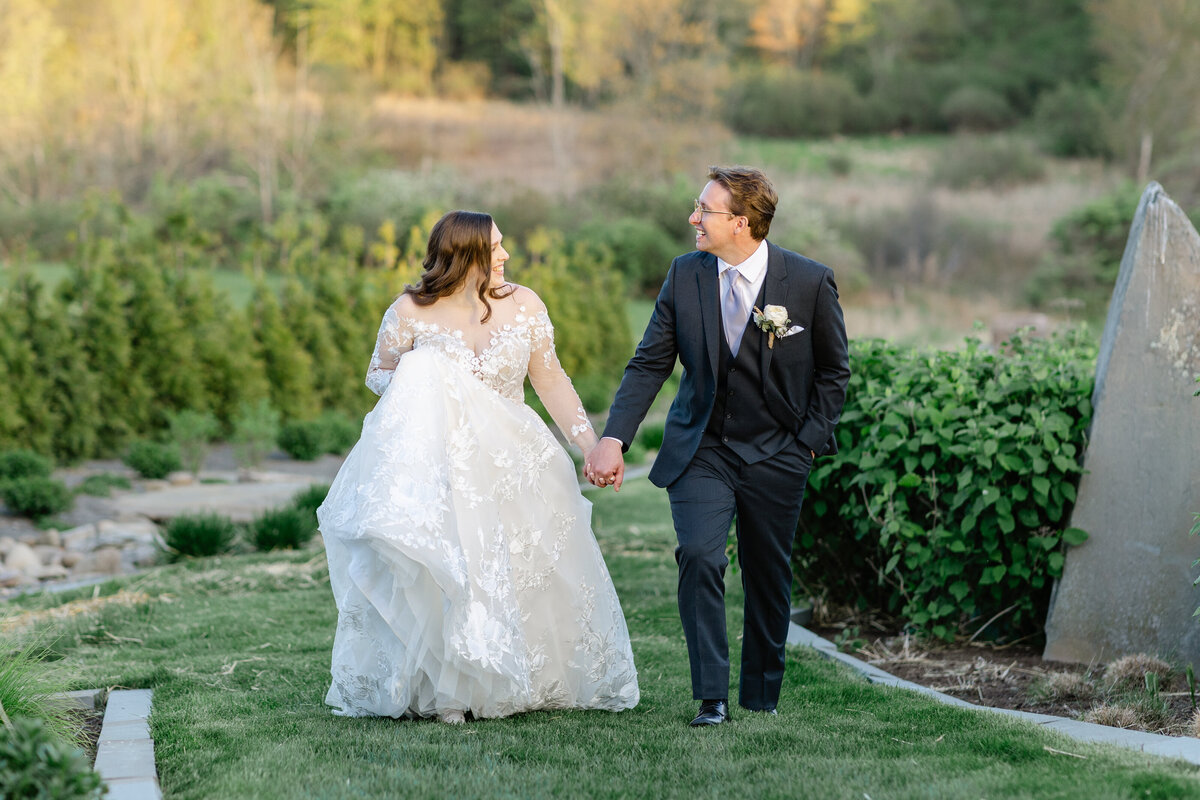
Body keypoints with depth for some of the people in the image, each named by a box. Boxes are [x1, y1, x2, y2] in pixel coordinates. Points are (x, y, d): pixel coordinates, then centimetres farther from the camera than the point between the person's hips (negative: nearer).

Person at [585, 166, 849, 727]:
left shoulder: (810, 282, -11)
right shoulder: (685, 275, -4)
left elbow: (833, 371, 3)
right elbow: (649, 364, -2)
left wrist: (810, 441, -5)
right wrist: (613, 439, -14)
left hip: (776, 454, -1)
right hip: (701, 449, 1)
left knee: (768, 577, 9)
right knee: (699, 557, -19)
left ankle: (761, 697, 29)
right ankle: (711, 697, -10)